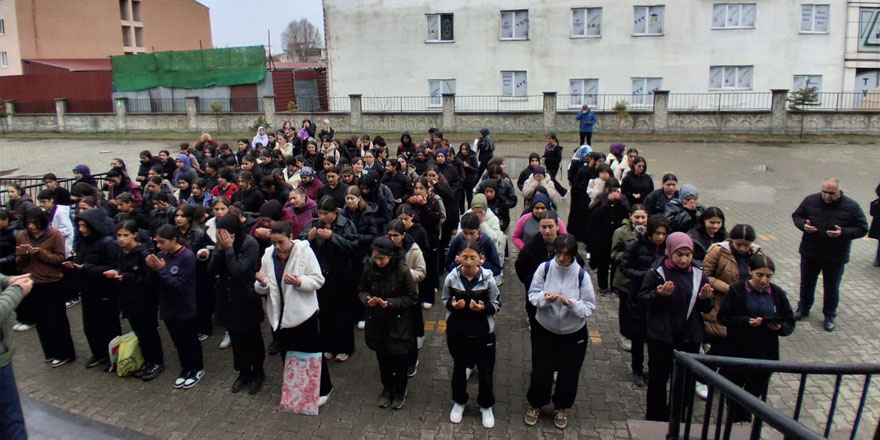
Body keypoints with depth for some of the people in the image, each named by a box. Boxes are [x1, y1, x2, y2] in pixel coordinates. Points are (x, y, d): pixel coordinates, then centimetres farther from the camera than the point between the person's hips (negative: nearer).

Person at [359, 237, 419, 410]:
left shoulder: (402, 271, -18)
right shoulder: (369, 268, -9)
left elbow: (412, 298, -11)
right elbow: (361, 290, 6)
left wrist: (390, 303, -22)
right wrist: (367, 299, -16)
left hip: (398, 322, -3)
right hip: (376, 320, 3)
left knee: (398, 358, 11)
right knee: (382, 357, 17)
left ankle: (400, 390, 34)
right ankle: (387, 388, 39)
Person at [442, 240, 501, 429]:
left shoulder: (488, 278, -15)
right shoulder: (451, 278, -11)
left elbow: (496, 304, -4)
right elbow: (445, 300, 4)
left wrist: (483, 307, -24)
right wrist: (453, 305, -17)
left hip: (483, 332, -1)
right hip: (456, 330, 2)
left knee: (485, 371, 9)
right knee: (458, 367, 20)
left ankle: (486, 406, 35)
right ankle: (459, 402, 44)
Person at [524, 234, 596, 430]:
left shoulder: (581, 274, -17)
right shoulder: (544, 268, -14)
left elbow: (589, 307, -12)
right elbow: (532, 294, -6)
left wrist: (572, 304, -31)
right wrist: (544, 298, -27)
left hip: (574, 334, 0)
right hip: (544, 330, 0)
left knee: (568, 374, 15)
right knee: (541, 371, 10)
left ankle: (561, 408, 40)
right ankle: (535, 405, 36)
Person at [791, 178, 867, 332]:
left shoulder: (851, 207, -12)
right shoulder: (810, 200, -6)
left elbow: (862, 229, -9)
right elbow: (796, 215, 6)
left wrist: (843, 233, -26)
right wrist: (803, 225, -16)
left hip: (835, 257, -2)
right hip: (810, 254, 2)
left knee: (831, 289, 12)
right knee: (806, 283, 19)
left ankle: (829, 317, 30)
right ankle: (803, 309, 39)